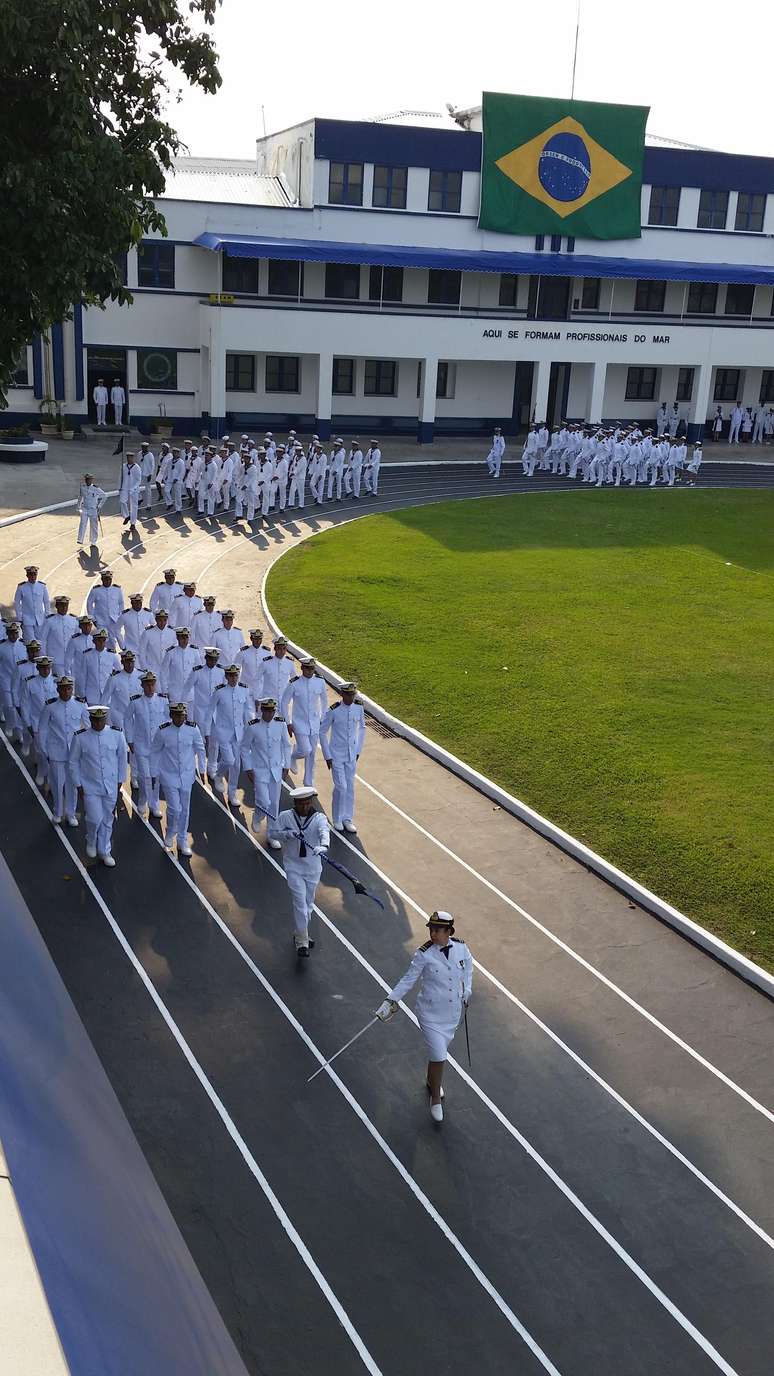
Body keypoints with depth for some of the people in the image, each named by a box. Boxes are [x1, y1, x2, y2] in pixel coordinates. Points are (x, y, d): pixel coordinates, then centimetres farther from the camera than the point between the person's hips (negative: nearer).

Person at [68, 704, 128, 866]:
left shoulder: (116, 734, -8)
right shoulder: (80, 737, -13)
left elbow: (123, 758, 4)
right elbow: (74, 762, -2)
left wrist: (120, 782, 5)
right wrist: (79, 785, -1)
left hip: (111, 787, 2)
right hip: (90, 787, -2)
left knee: (107, 820, 11)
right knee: (95, 819, -4)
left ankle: (104, 852, 29)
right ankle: (91, 842, 28)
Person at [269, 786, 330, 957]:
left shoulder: (319, 818, -9)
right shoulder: (286, 816, -5)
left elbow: (324, 832, -29)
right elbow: (271, 832, -3)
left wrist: (323, 846, -51)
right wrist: (287, 834, -22)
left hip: (313, 867, 2)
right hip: (293, 866, -2)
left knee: (308, 902, 15)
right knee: (300, 901, -12)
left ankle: (300, 934, 36)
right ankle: (302, 942, -8)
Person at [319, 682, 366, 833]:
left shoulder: (358, 708, -8)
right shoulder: (333, 710, -20)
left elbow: (362, 728, 9)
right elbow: (322, 732, -10)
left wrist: (358, 750, 9)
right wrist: (327, 756, -10)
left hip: (351, 755, 4)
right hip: (336, 754, -4)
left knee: (350, 786, 10)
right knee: (341, 786, -6)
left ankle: (347, 819, 24)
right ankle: (337, 818, 15)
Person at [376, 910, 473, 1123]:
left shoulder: (460, 947, -9)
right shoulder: (425, 954, -19)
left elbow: (468, 963, 13)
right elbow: (408, 980, -14)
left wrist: (466, 992, 12)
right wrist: (390, 1001, -19)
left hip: (453, 1013, 4)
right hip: (431, 1013, -4)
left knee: (440, 1050, 20)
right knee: (438, 1056, -6)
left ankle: (431, 1081, 49)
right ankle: (436, 1098, 16)